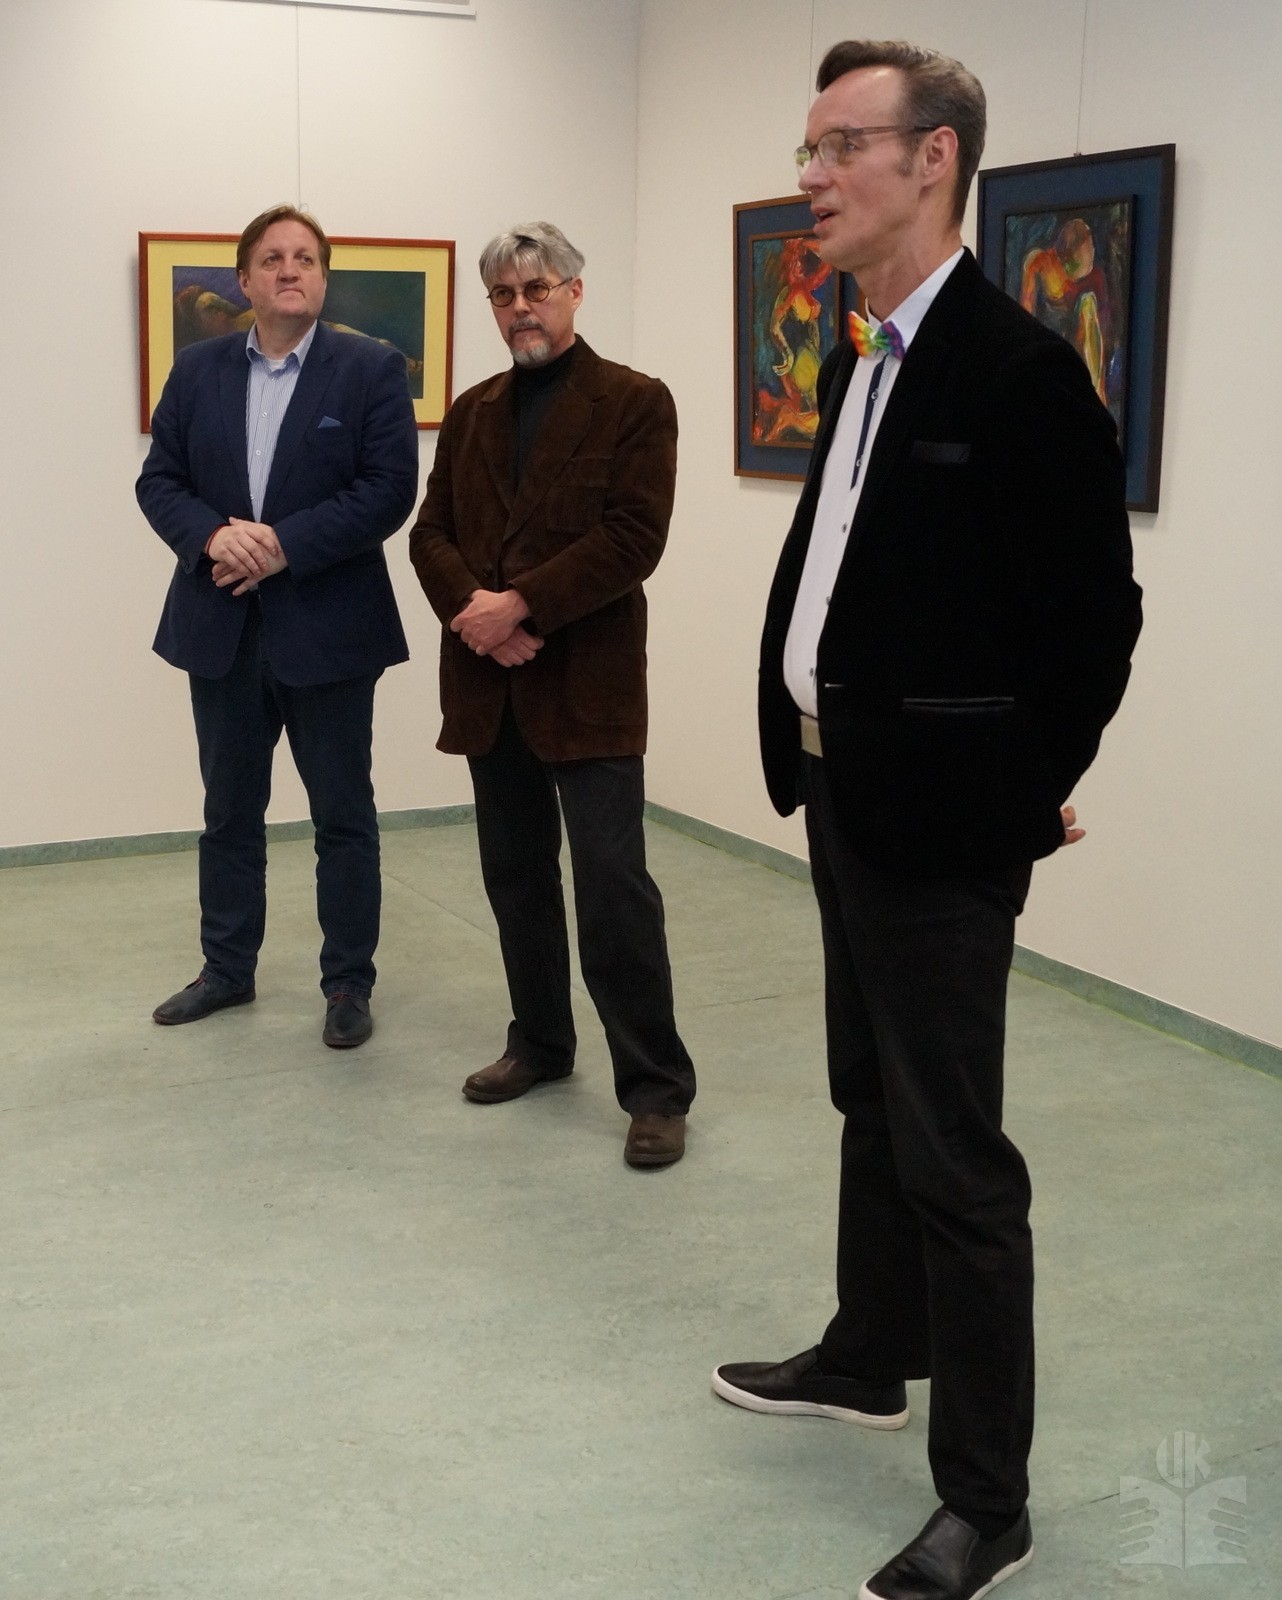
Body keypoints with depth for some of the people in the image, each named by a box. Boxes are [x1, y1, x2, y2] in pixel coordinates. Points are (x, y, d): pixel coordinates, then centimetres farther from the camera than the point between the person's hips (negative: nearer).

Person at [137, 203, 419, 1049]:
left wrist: (284, 545, -19)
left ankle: (349, 982, 18)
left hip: (328, 627, -3)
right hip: (222, 625, 4)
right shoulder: (198, 369, 7)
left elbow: (389, 491, -12)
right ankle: (228, 969, 29)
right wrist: (212, 536, -16)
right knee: (230, 809, 14)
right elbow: (160, 480, 4)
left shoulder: (373, 369, -3)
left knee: (343, 814, 6)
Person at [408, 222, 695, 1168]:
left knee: (613, 888, -7)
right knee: (515, 876, 13)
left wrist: (520, 604, -17)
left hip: (587, 681, -6)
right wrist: (473, 610, -11)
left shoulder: (635, 403, -2)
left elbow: (633, 538, -12)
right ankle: (540, 1044, 29)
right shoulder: (473, 413, 15)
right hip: (489, 683, 6)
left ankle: (657, 1088, 1)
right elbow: (433, 533, 9)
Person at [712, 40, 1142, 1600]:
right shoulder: (856, 366, 11)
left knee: (951, 1153, -1)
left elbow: (1094, 615, -16)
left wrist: (1028, 800, -9)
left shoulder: (1020, 371, -17)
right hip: (841, 794, 9)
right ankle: (870, 1357, 41)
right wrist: (810, 742, 11)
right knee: (873, 1104, 22)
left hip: (939, 817, -9)